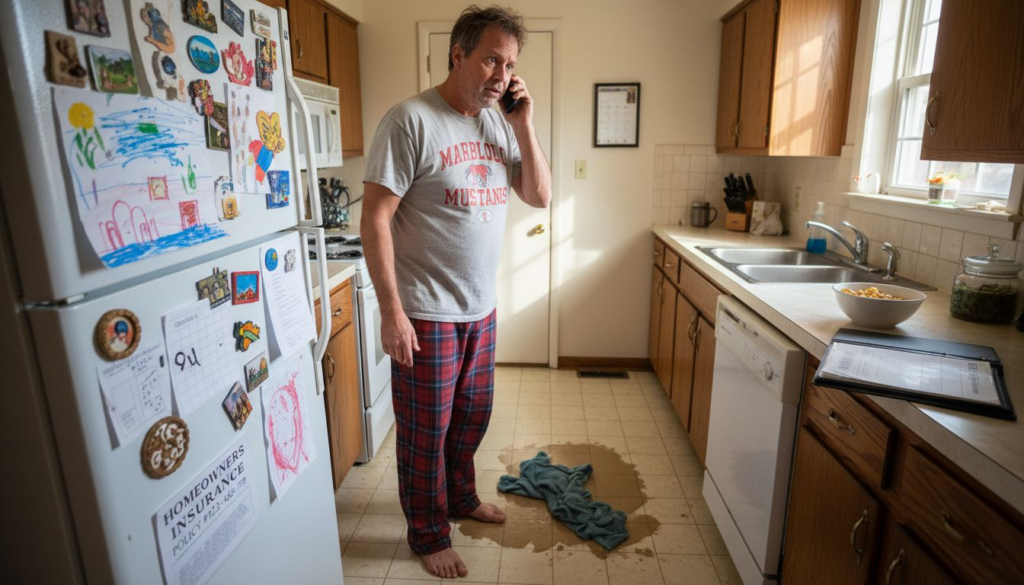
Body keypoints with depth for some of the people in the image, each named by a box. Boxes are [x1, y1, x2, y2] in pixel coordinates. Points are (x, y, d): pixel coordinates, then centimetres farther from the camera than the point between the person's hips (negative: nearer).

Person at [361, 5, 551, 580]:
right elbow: (375, 219, -16)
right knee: (426, 431, 10)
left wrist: (524, 125, -4)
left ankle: (461, 496, 46)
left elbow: (541, 196, 7)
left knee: (473, 415, 21)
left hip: (482, 309, 7)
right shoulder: (412, 120, -14)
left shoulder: (501, 125, 8)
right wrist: (392, 311, -18)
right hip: (426, 314, -6)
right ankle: (430, 534, 31)